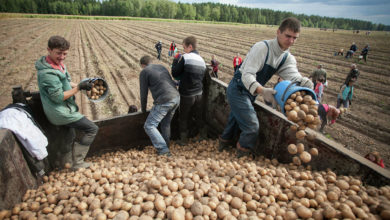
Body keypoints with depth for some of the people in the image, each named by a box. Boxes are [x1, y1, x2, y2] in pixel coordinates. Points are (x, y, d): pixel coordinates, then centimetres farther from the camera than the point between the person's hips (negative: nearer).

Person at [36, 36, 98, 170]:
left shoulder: (57, 64, 3)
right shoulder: (47, 73, -27)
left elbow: (65, 83, 14)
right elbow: (59, 97, -26)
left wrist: (80, 85, -1)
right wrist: (79, 87, -25)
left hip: (62, 110, 10)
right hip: (60, 113, -10)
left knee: (70, 135, 29)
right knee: (92, 129, -6)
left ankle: (66, 161, 49)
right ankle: (77, 162, 6)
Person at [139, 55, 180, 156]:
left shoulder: (144, 72, 3)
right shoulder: (162, 67, 21)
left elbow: (143, 93, 4)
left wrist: (143, 109, 18)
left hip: (164, 101, -7)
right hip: (176, 98, 8)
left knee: (149, 126, 1)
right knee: (166, 124, 23)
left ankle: (164, 151, -3)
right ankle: (166, 146, 30)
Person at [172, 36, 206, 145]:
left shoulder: (185, 58, -16)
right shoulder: (202, 60, 4)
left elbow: (175, 74, -11)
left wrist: (176, 60, 4)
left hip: (186, 95, -5)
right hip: (199, 94, 5)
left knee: (183, 117, 12)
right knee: (199, 116, 23)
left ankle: (183, 139, 22)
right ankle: (203, 134, 36)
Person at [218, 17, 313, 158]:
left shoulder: (288, 58, 1)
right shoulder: (262, 48, -23)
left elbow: (293, 75, -18)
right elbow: (247, 75, -31)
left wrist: (304, 81, -41)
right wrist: (262, 91, -47)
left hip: (251, 93, 8)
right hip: (238, 89, -7)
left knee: (235, 121, 22)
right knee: (252, 127, -10)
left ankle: (224, 145, 45)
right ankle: (242, 157, 11)